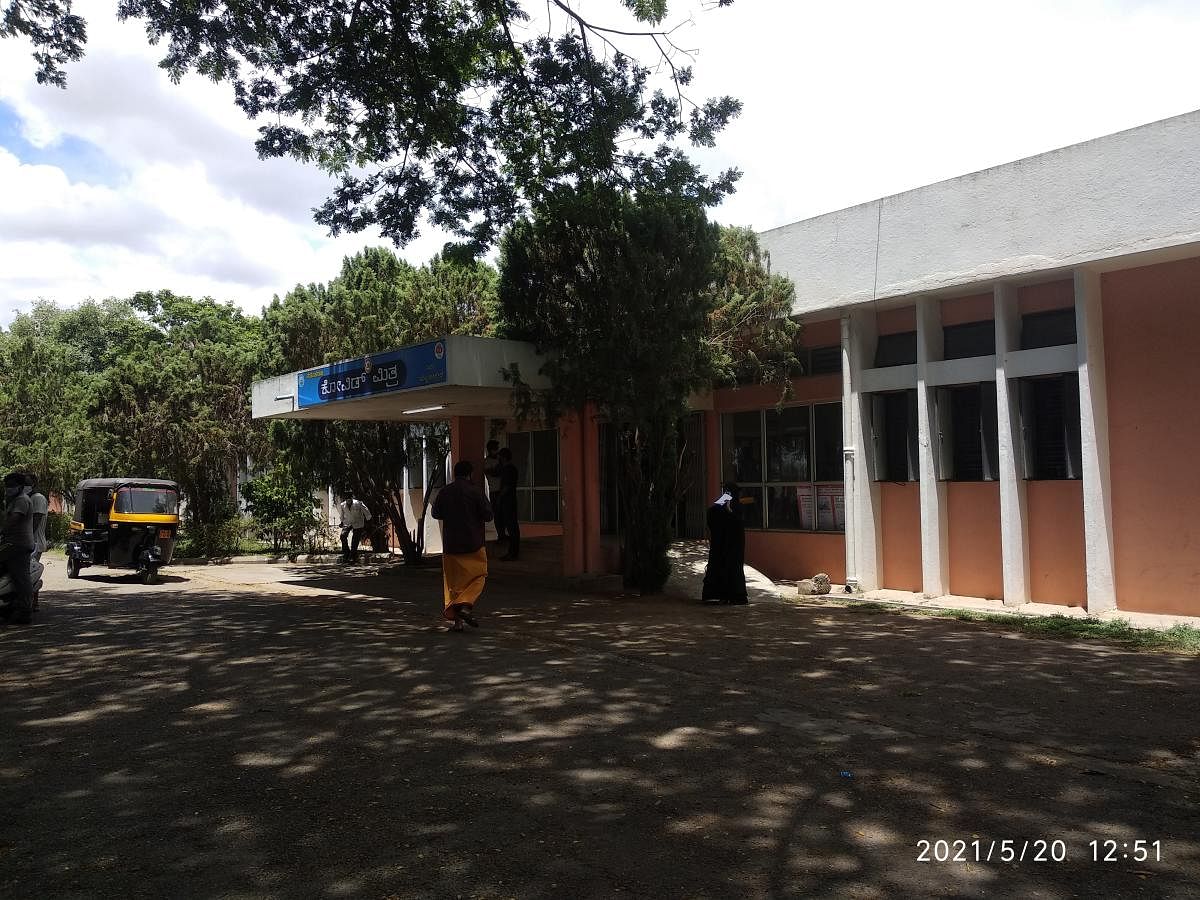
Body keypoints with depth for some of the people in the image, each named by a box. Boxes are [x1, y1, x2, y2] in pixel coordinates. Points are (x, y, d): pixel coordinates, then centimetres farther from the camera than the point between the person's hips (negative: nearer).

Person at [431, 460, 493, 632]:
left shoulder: (444, 492, 1)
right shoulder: (475, 492, -9)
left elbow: (436, 513, 12)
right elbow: (488, 515, -8)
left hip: (450, 544, 3)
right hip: (473, 543, -3)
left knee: (452, 581, 10)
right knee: (477, 577, 8)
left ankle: (455, 619, 7)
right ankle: (465, 606, -13)